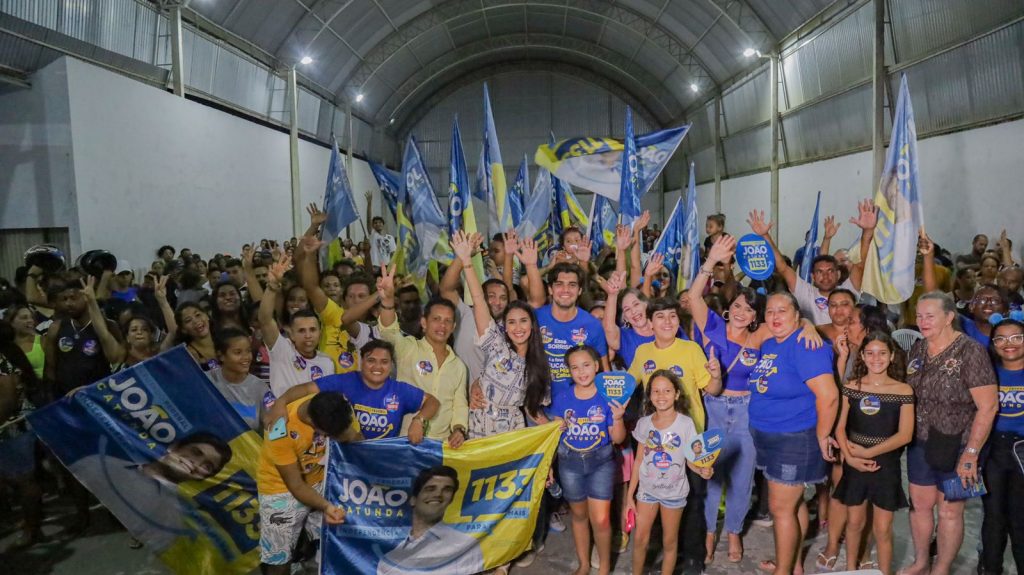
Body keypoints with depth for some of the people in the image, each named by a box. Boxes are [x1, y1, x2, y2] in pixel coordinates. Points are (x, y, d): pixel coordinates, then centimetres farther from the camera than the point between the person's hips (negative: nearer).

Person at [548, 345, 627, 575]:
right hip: (569, 463, 2)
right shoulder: (562, 399, -7)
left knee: (601, 520, -4)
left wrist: (617, 418, -24)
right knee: (579, 514, 18)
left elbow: (617, 439, -7)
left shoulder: (607, 397, -11)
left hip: (600, 462, -2)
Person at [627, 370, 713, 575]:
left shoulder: (686, 423, -13)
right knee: (640, 539, 7)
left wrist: (701, 470, -32)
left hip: (674, 491, -2)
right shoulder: (644, 423, -5)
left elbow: (691, 459, -9)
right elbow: (639, 461, 0)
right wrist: (630, 495, 1)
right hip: (647, 489, 2)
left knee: (669, 542, 12)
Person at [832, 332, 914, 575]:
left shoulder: (903, 391, -6)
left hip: (886, 465, -2)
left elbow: (905, 435, -10)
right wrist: (850, 457, -16)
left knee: (882, 529, 4)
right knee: (854, 521, 15)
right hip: (854, 465, 2)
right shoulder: (851, 387, -1)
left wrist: (867, 452, -14)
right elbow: (840, 428, -2)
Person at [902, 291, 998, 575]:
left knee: (949, 511, 9)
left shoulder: (970, 351, -15)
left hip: (955, 447, -5)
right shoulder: (916, 349, 3)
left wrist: (970, 454, -17)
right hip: (919, 443, 5)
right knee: (920, 505, 16)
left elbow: (988, 406, -17)